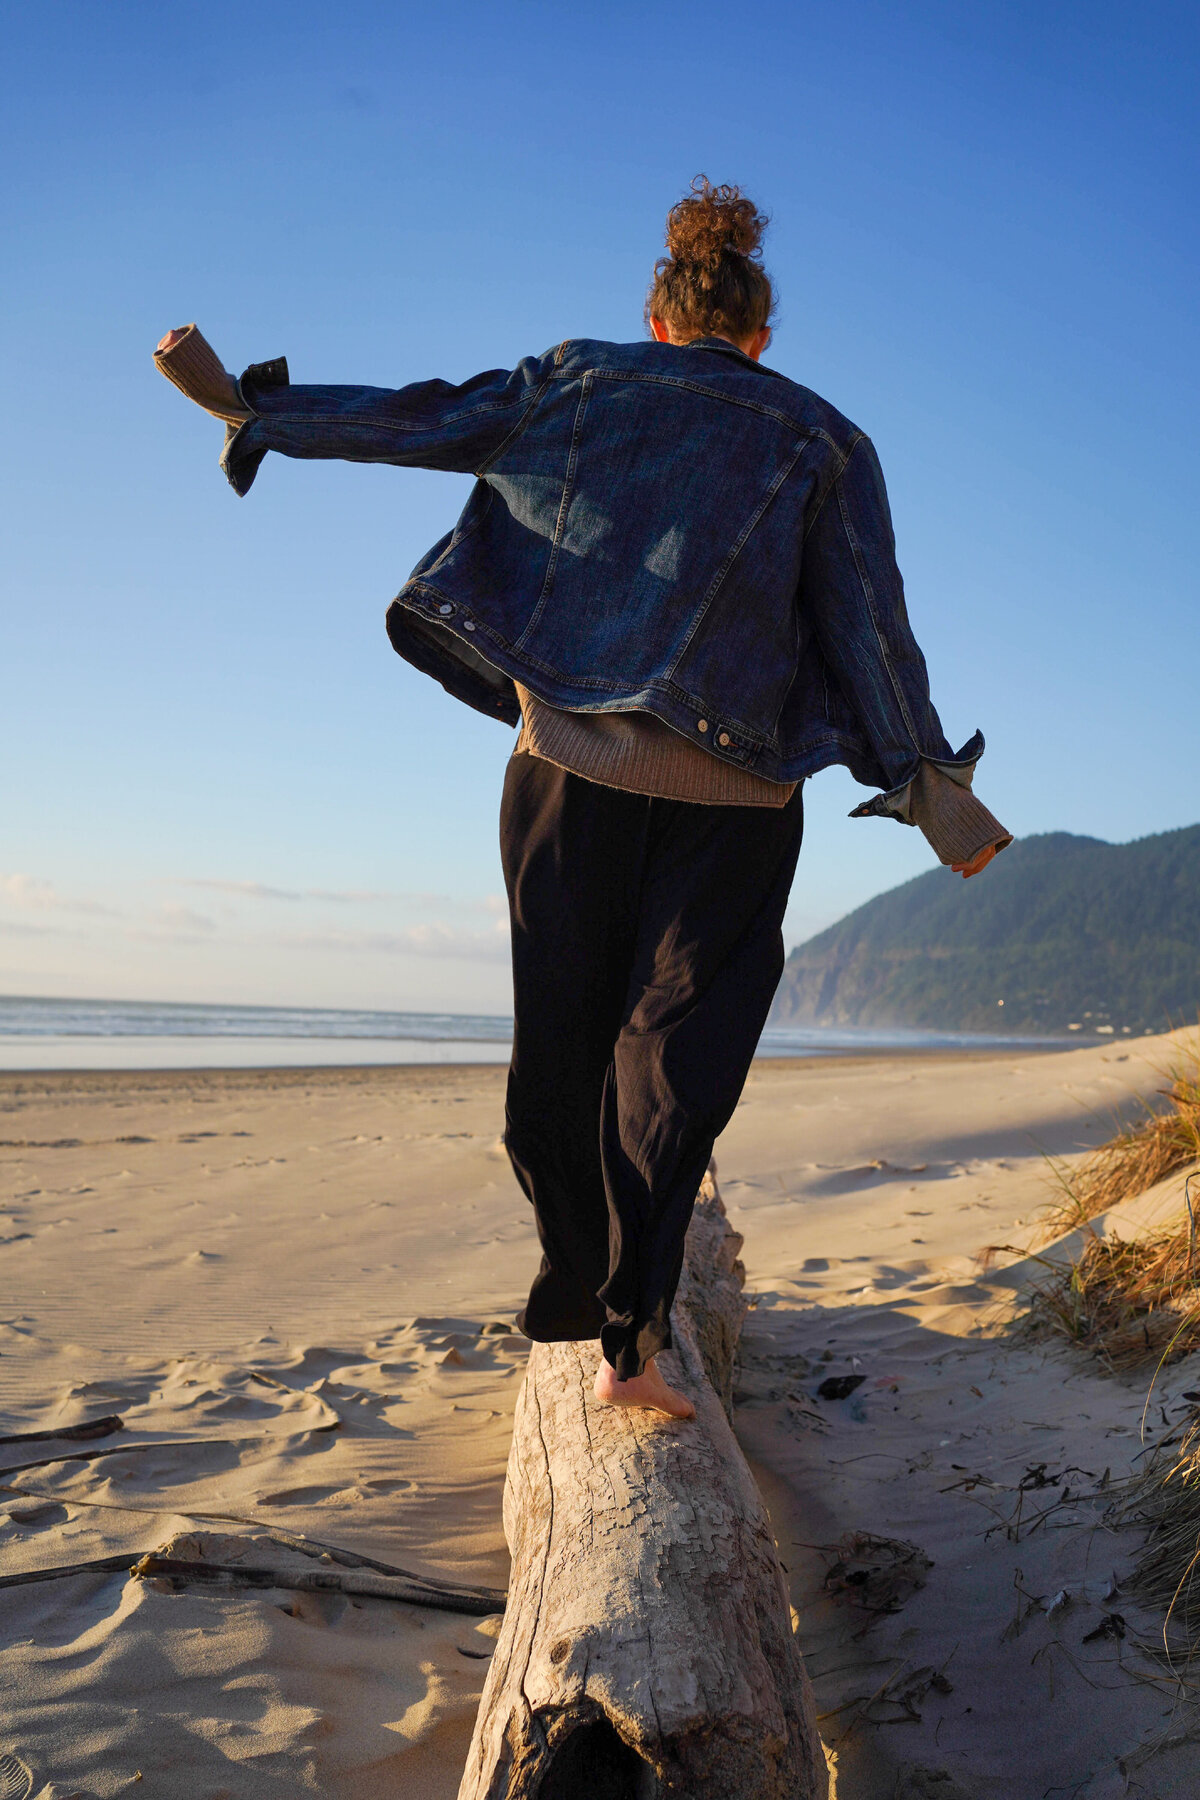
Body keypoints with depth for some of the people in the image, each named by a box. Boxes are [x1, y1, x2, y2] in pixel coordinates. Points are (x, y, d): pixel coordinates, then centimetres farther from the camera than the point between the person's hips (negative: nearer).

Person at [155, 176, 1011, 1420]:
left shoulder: (578, 381, 10)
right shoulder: (820, 440, 9)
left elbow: (414, 420, 10)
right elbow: (868, 620, 1)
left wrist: (243, 402, 20)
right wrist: (929, 784, 1)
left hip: (573, 757, 1)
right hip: (729, 787, -1)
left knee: (565, 1040, 12)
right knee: (676, 1049, -1)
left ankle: (579, 1295, 20)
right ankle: (631, 1330, -11)